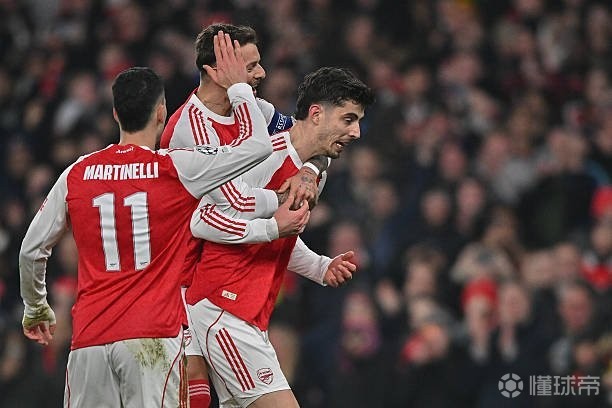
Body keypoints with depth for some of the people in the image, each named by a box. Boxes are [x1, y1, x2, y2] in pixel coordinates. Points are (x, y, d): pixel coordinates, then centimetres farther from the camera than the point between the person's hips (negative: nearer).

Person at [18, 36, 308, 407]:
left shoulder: (77, 175, 8)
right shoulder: (176, 169, -2)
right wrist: (238, 87, 18)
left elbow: (32, 250, 16)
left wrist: (35, 308, 33)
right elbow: (258, 145, 4)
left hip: (89, 338, 3)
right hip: (153, 336, -3)